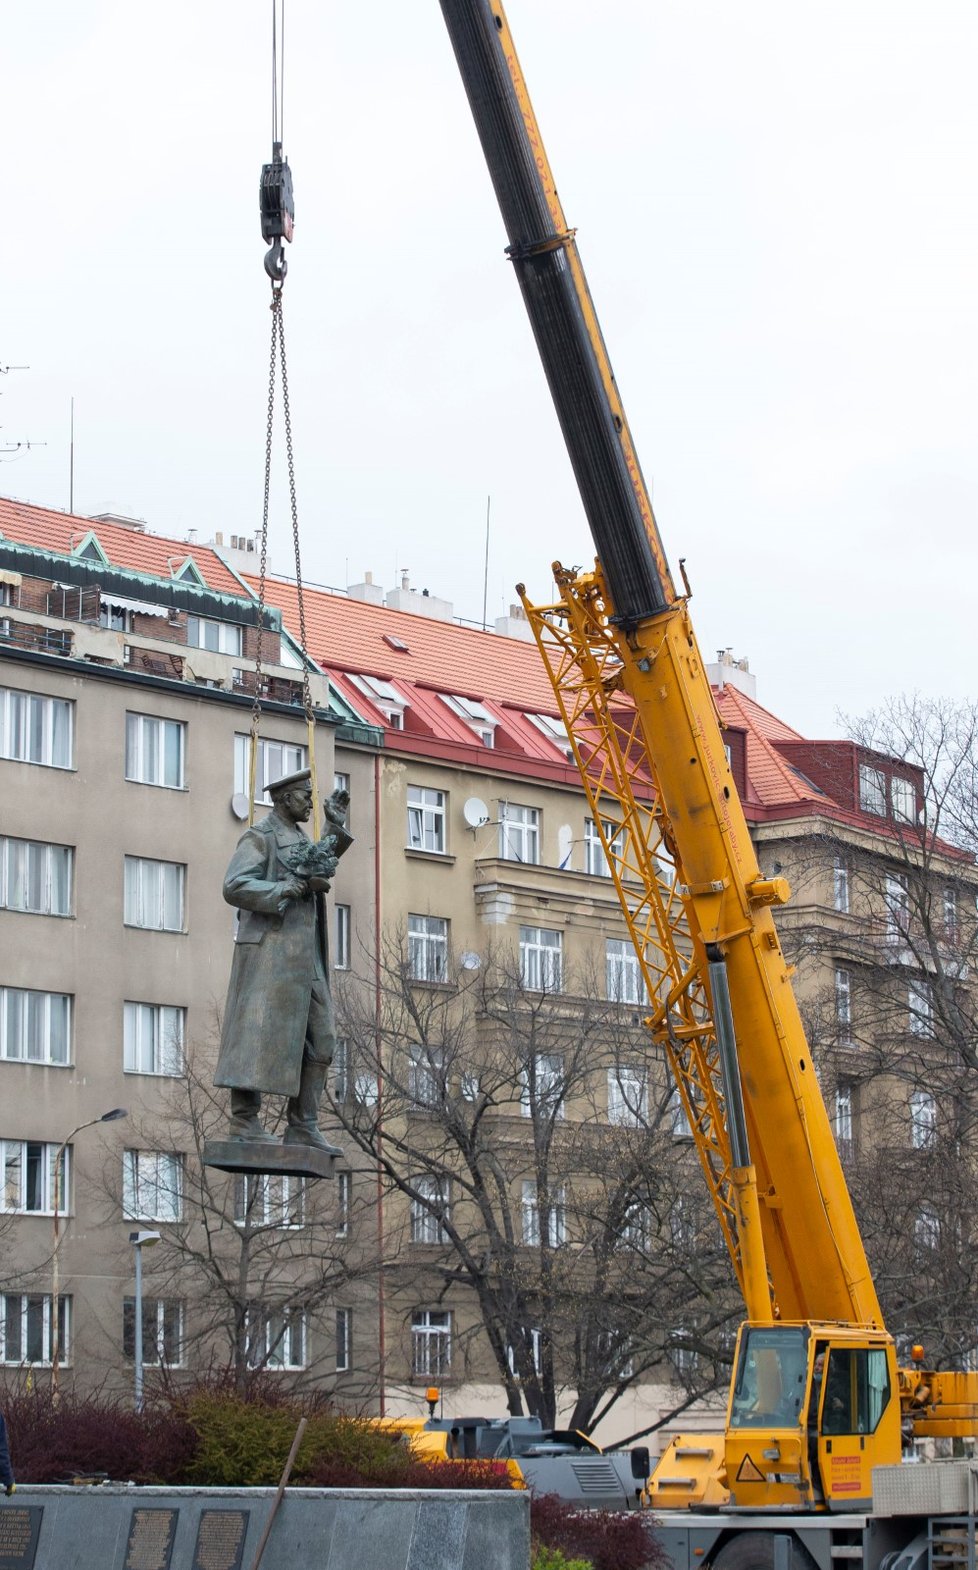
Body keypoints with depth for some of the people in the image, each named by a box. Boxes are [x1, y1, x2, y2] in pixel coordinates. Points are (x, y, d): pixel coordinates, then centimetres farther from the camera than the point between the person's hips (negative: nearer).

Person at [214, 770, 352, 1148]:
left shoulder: (299, 839, 22)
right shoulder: (259, 837, -5)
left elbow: (320, 870, 43)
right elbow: (235, 887, -18)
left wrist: (335, 827, 34)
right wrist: (290, 889, -21)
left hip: (304, 959, 9)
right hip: (270, 950, -9)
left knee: (319, 1040, 5)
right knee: (260, 1033, -11)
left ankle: (302, 1127, 6)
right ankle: (244, 1121, -11)